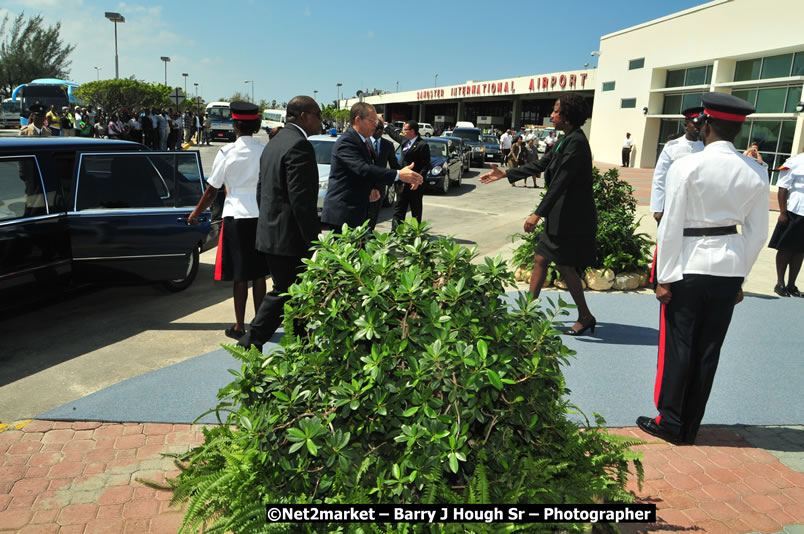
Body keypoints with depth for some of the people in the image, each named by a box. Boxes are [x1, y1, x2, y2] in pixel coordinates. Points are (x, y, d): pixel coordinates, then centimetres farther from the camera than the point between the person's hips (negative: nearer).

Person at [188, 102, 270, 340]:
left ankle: (239, 326, 11)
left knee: (240, 275, 4)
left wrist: (196, 213, 11)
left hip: (236, 216, -3)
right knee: (259, 273, 12)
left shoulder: (227, 152, -7)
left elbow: (212, 189, -2)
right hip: (261, 215, 3)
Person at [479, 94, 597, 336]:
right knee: (541, 260, 11)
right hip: (560, 215, 10)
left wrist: (538, 214, -24)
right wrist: (505, 174, 18)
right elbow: (540, 165, 17)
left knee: (565, 265, -1)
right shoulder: (566, 141, 12)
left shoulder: (576, 142, -19)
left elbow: (560, 182, -24)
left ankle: (585, 317, 15)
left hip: (572, 216, -10)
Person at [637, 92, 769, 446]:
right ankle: (690, 427, 25)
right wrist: (739, 276, 16)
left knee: (677, 347, 7)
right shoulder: (756, 173, 1)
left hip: (690, 265, -4)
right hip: (729, 269, 5)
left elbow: (671, 227, -14)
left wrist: (665, 278, -7)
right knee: (709, 350, 12)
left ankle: (670, 423, 17)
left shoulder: (686, 167, -13)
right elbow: (757, 233, 6)